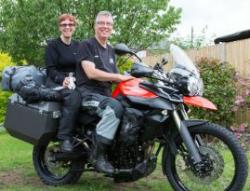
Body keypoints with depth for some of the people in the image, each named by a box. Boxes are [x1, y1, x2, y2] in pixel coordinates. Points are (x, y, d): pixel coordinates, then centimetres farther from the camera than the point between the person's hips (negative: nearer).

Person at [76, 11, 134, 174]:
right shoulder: (87, 45, -2)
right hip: (89, 93, -8)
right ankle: (99, 154, -28)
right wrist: (120, 76, -18)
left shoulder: (111, 50, 21)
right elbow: (91, 72, -17)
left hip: (106, 93, 8)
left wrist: (131, 80, -2)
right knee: (115, 107, -34)